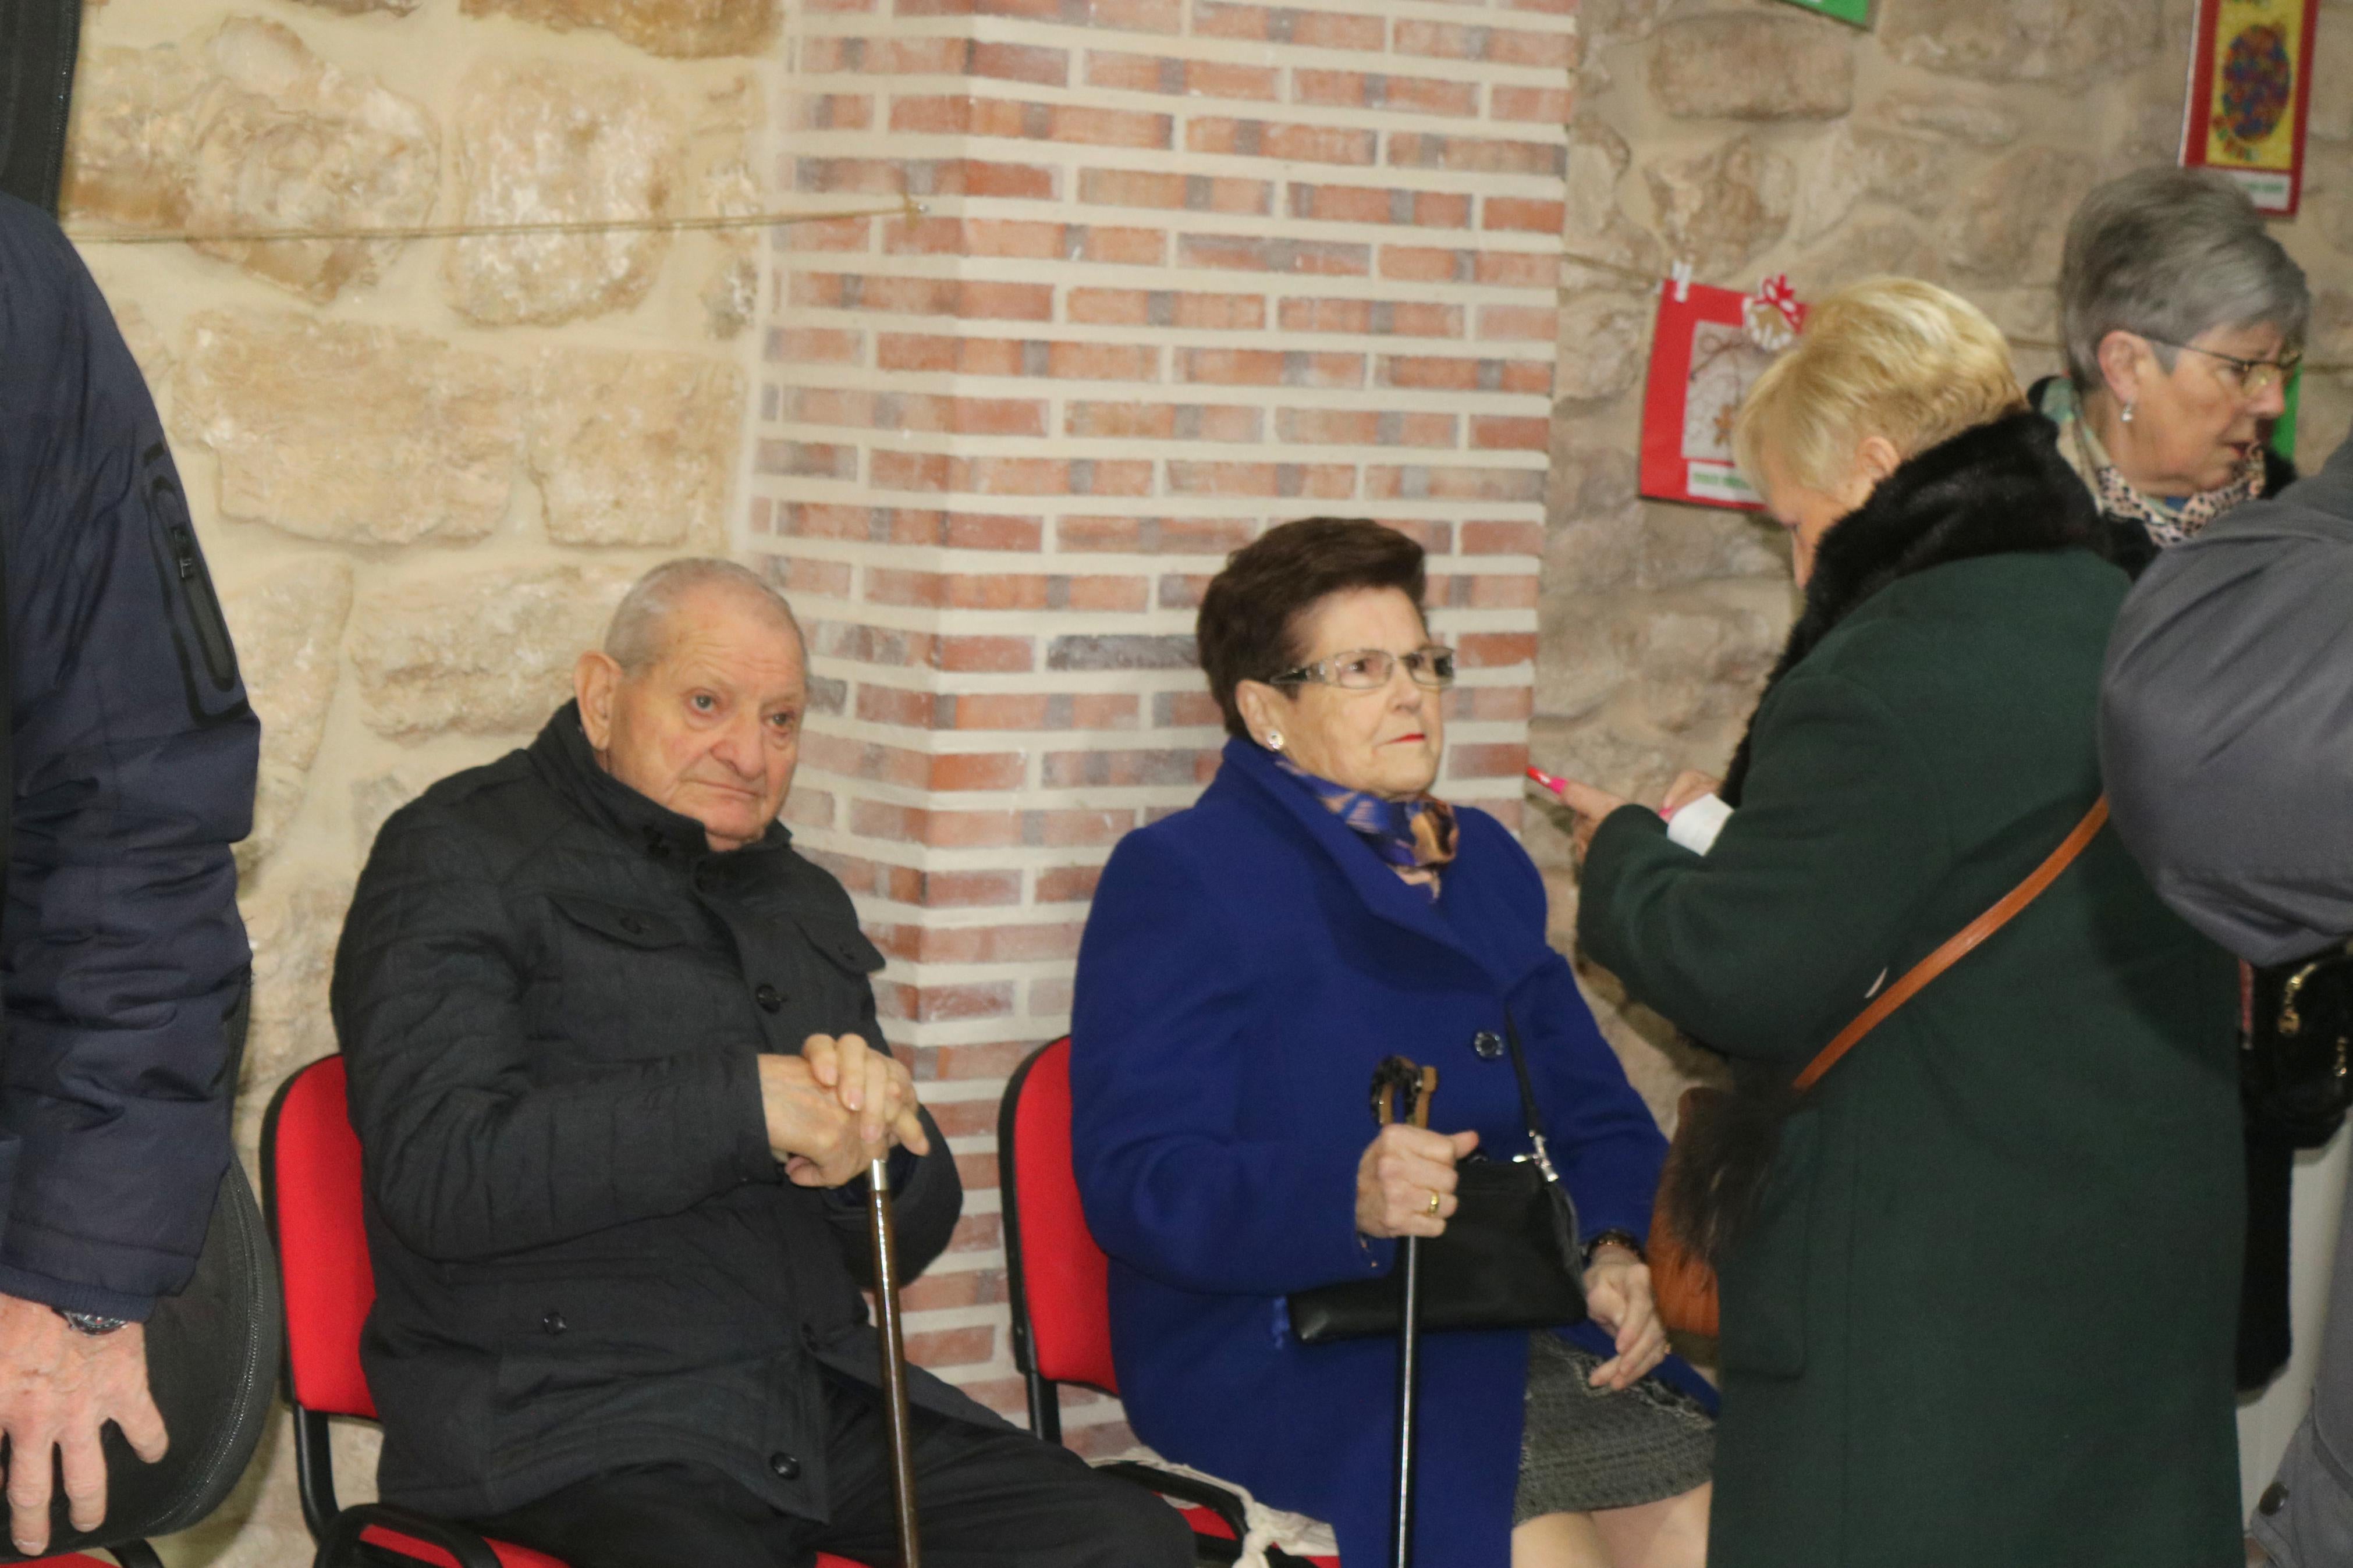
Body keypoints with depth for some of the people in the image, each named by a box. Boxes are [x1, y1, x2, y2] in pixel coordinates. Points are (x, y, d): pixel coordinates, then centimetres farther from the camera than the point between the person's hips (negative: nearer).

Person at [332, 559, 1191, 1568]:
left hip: (826, 1403, 7)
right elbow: (437, 1173, -15)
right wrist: (741, 1105, -17)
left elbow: (902, 1242, 23)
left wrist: (871, 1132, -2)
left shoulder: (803, 905, 24)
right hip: (566, 1424, -6)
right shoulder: (459, 859, 2)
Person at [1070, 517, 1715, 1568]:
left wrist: (1616, 1251, 0)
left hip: (1513, 1335, 7)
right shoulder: (1177, 878, -1)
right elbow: (1138, 1180, -12)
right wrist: (1350, 1201, -30)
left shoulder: (1483, 862, 23)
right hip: (1285, 1355, -6)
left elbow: (1595, 1115, 23)